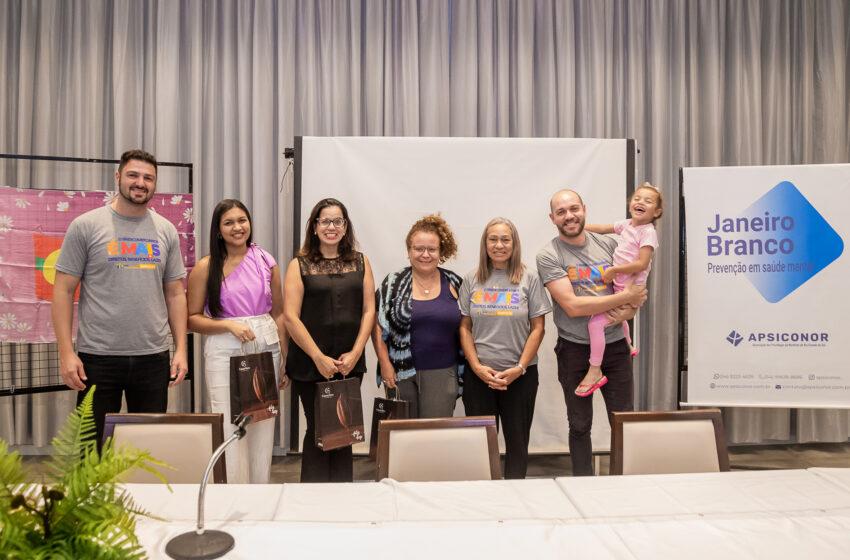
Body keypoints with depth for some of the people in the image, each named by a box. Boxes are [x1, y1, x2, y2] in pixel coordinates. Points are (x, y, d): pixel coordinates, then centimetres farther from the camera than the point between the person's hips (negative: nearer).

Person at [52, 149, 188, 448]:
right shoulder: (85, 226, -1)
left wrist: (181, 348, 1)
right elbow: (64, 291, -3)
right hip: (97, 357, -2)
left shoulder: (166, 230, 7)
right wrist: (66, 352, -9)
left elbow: (175, 294, 9)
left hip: (153, 357, 3)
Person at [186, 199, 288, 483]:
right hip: (225, 353, -2)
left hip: (266, 348, 3)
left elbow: (278, 313, 10)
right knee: (230, 431, 1)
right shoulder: (206, 267, 0)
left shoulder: (266, 262, 6)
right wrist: (230, 325, -16)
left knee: (263, 429, 9)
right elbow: (193, 318, 0)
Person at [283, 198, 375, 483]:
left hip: (350, 365, 2)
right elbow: (291, 316, -6)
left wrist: (354, 354, -6)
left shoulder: (360, 262, 8)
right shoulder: (300, 265, 1)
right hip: (310, 364, -2)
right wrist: (319, 357, -11)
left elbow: (368, 310, 4)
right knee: (318, 431, 4)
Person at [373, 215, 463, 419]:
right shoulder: (393, 283, 1)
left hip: (442, 373, 0)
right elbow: (378, 327, 1)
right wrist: (385, 364, -5)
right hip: (402, 373, 0)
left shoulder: (454, 283, 4)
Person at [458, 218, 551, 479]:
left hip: (520, 375, -1)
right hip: (478, 375, 1)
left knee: (517, 440, 8)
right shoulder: (472, 280, 4)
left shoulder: (529, 279, -1)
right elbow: (464, 328, 4)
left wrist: (519, 368, -9)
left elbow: (537, 328, -1)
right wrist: (477, 367, -6)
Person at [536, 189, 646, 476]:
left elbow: (636, 289, 9)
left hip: (615, 345, 3)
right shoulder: (548, 256, -8)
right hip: (575, 349, -2)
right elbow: (572, 306, -17)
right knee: (580, 425, 11)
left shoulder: (608, 244, 3)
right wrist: (625, 297, -14)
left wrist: (628, 310, -14)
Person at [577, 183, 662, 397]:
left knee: (595, 322, -18)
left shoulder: (648, 233, -15)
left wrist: (613, 270, -20)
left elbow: (642, 264, -23)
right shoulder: (626, 225, 7)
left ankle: (595, 371, -6)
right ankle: (628, 347, 61)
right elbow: (603, 228, 18)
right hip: (618, 286, 9)